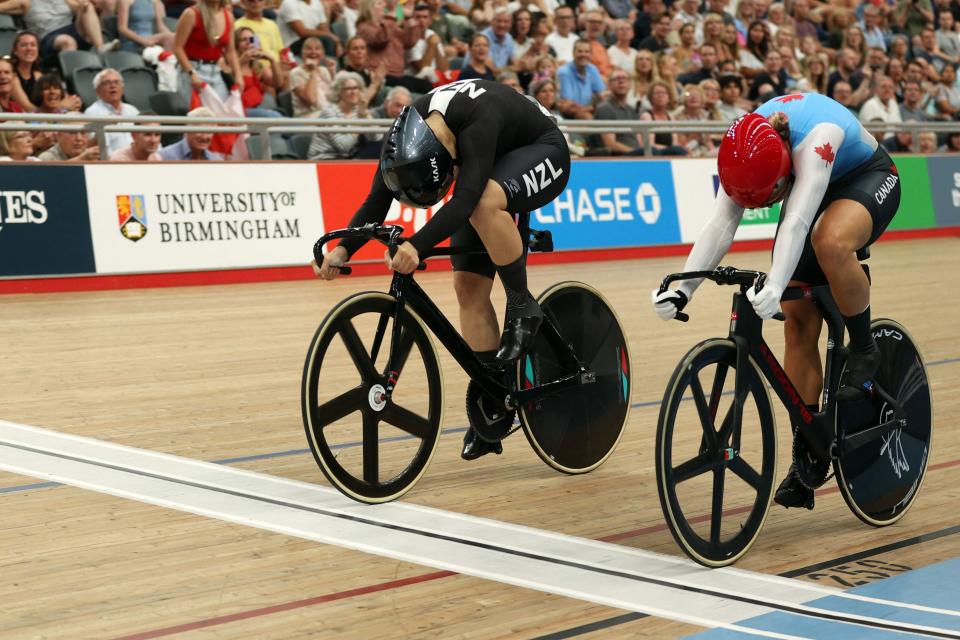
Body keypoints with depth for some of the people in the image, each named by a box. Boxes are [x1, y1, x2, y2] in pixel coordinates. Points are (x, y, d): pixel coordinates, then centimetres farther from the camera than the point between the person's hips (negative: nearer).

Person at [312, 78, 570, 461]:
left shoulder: (477, 121, -40)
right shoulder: (406, 136, -21)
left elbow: (465, 198, -49)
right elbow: (378, 200, -19)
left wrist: (417, 246, -60)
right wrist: (343, 249, -34)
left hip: (541, 155, -7)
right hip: (494, 177, 7)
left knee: (485, 202, -40)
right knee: (467, 285, -6)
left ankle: (522, 308, -18)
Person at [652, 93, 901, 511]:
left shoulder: (816, 136, -40)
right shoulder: (744, 150, -24)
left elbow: (796, 223, -49)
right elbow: (721, 225, -31)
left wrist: (774, 287, -62)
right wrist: (683, 289, -43)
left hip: (868, 179, -5)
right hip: (815, 188, 5)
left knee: (831, 243, -40)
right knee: (798, 321, -5)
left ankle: (863, 351, -15)